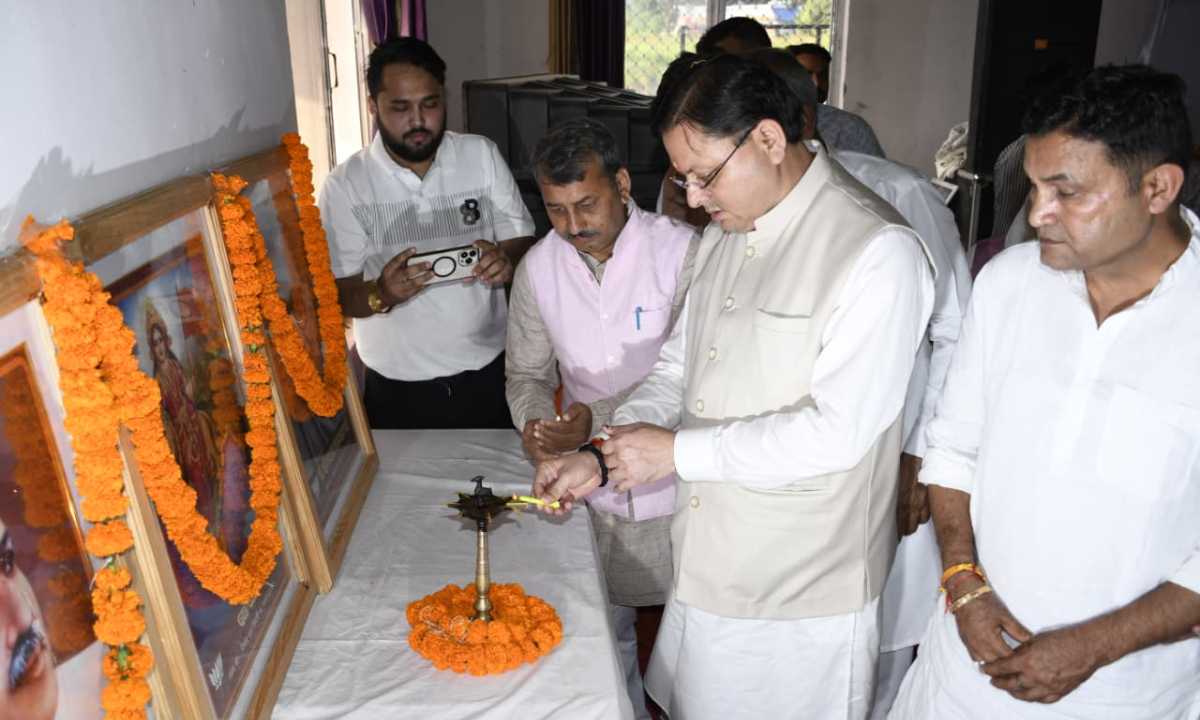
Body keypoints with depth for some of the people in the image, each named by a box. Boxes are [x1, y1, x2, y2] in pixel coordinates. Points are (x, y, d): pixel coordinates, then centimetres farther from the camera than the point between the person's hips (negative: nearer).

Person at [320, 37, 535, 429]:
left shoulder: (483, 155, -2)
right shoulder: (344, 184, -8)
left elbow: (523, 242, 0)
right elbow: (340, 295, -7)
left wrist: (507, 261, -23)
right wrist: (381, 295, -29)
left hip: (487, 372, 2)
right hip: (397, 387, -1)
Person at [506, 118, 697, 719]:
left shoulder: (683, 252, -18)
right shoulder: (537, 268, -5)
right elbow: (526, 371, 6)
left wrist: (601, 420, -29)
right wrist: (533, 419, -16)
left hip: (675, 483, -3)